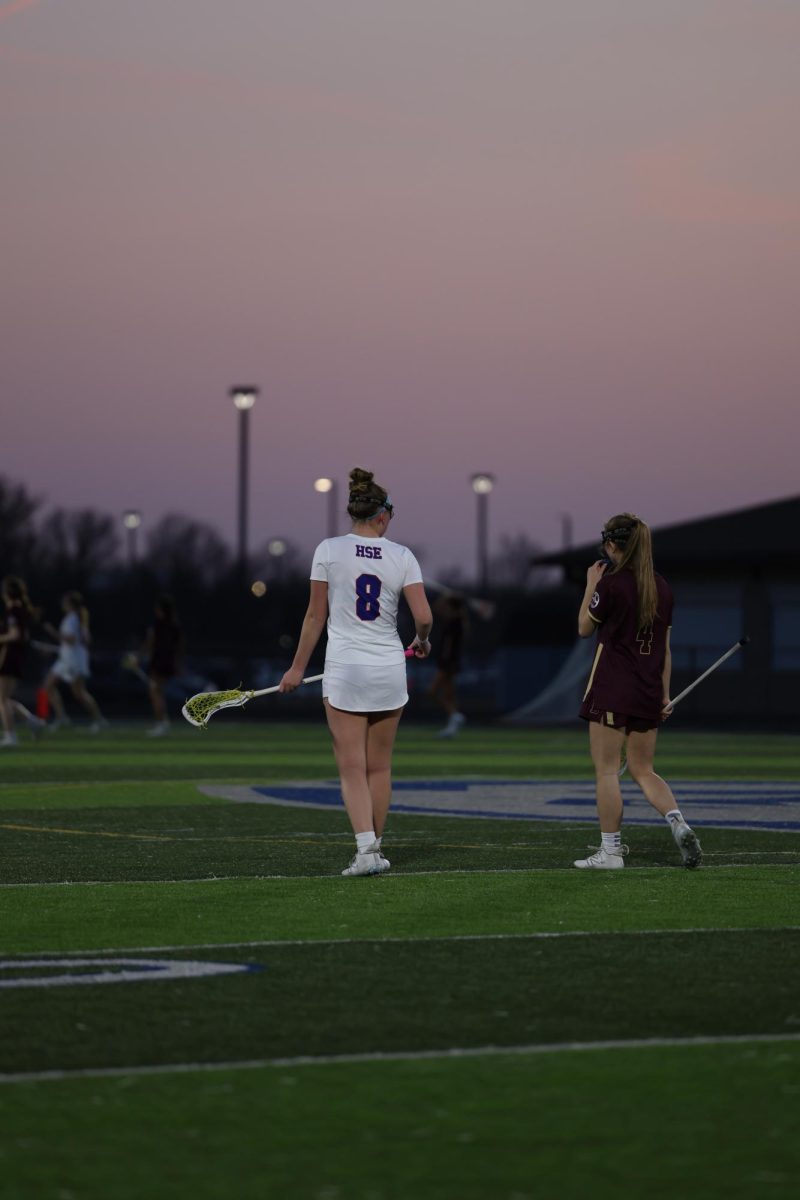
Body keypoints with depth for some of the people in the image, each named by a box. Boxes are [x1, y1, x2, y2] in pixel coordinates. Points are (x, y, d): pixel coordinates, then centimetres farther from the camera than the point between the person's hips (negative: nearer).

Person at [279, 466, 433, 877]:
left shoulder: (329, 550, -4)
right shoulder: (402, 556, -1)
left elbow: (315, 616, -1)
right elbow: (424, 618, -7)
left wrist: (298, 667, 7)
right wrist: (422, 641, 16)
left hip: (345, 670, -2)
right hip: (389, 669, 2)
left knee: (352, 766, -2)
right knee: (379, 767, 13)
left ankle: (366, 849, -17)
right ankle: (375, 849, 20)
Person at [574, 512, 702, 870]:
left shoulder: (611, 584, -12)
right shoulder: (661, 588, 8)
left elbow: (584, 628, 2)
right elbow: (665, 648, 12)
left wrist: (591, 585, 11)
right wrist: (664, 694, 16)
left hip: (611, 691, -6)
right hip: (648, 693, 6)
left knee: (606, 771, 1)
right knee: (643, 770, 14)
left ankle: (610, 850, 2)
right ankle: (679, 824, -7)